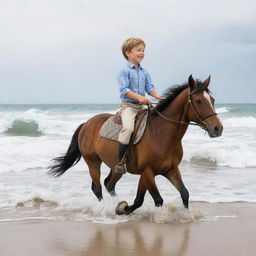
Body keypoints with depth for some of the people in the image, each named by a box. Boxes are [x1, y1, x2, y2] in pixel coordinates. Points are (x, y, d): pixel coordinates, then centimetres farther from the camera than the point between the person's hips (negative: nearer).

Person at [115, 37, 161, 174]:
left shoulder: (144, 72, 17)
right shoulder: (125, 71, -5)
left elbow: (149, 88, 14)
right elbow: (124, 89, -14)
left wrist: (158, 97, -4)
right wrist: (139, 97, -25)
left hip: (142, 106, 8)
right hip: (128, 106, -8)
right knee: (128, 127, -32)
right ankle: (120, 161, -27)